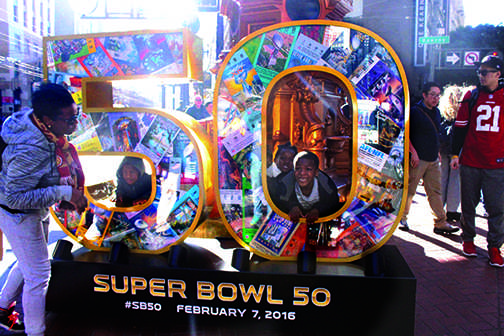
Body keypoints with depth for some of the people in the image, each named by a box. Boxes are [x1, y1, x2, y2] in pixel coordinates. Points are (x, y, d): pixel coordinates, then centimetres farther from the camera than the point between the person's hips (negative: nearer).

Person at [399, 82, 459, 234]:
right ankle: (402, 218, 16)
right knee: (409, 190, 1)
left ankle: (440, 223, 12)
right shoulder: (414, 111, -9)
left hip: (433, 160, 7)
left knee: (435, 191, 8)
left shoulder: (436, 112, 14)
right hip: (417, 159, -7)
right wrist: (413, 152, -18)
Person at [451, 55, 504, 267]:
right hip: (470, 162, 1)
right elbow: (460, 127, 9)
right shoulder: (471, 96, 6)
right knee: (469, 204, 10)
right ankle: (468, 239, 25)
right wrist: (455, 154, 6)